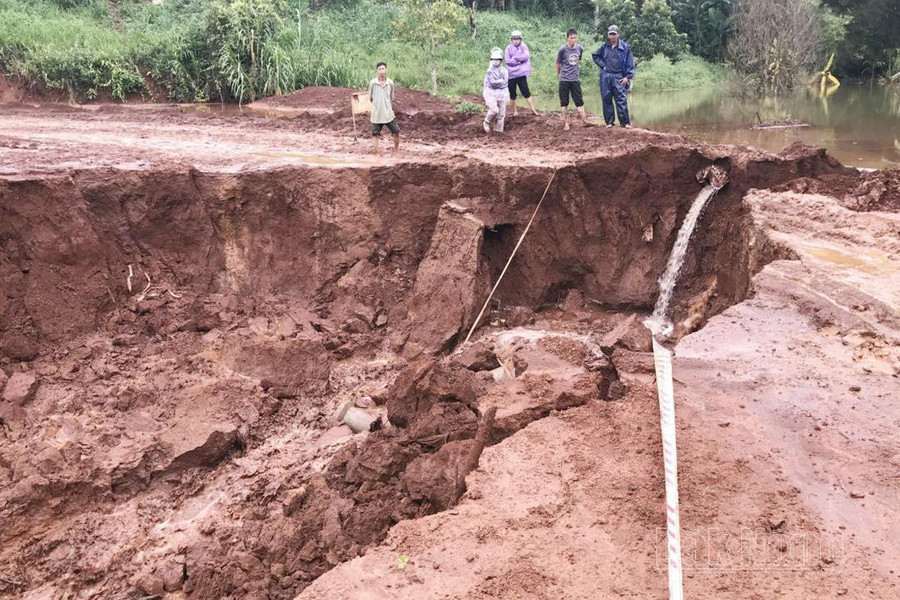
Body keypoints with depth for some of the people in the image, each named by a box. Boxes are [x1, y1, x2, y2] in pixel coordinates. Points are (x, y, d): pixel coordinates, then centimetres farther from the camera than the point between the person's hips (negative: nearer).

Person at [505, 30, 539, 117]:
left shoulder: (524, 47, 3)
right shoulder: (509, 48, 3)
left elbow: (526, 56, -13)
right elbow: (508, 60, -9)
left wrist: (514, 57, -12)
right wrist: (520, 60, -10)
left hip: (521, 74, -1)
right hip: (511, 74, 1)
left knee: (526, 93, -5)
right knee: (512, 94, 7)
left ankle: (533, 110, -3)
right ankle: (515, 111, 20)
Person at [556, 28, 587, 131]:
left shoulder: (580, 48, -1)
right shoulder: (563, 49, -11)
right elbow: (558, 63, 2)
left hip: (575, 79, 2)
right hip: (564, 80, -2)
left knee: (579, 101, 3)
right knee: (564, 102, 4)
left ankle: (585, 121, 5)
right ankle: (565, 123, 12)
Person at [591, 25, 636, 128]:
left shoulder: (625, 47, -1)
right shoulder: (604, 46, 7)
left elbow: (630, 63, 0)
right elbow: (595, 56, 21)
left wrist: (628, 77, -7)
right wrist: (602, 65, 7)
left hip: (618, 77, -3)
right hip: (605, 76, 3)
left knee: (621, 99, -8)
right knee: (606, 99, 5)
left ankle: (625, 122, -7)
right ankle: (609, 122, 13)